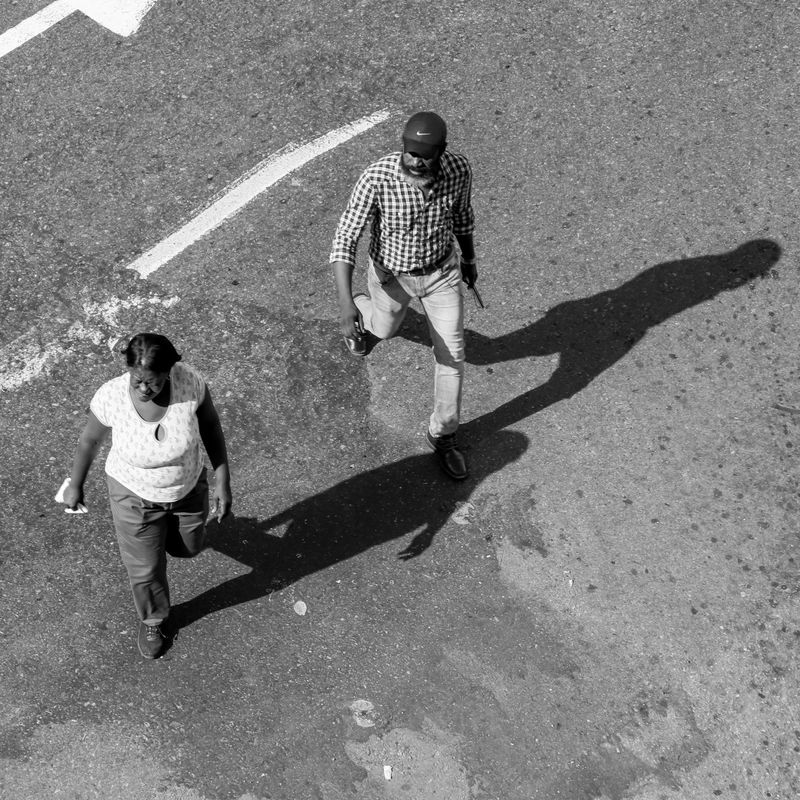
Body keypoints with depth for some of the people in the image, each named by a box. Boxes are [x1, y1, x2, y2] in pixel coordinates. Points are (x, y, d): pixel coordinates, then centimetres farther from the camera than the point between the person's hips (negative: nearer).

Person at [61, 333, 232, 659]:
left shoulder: (188, 380, -33)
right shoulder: (111, 396, -33)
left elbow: (210, 423, -13)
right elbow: (90, 439, -12)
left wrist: (223, 481, -10)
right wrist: (75, 485, 4)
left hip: (188, 485, 2)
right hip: (135, 493, -1)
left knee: (187, 547, 30)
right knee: (145, 568, 19)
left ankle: (167, 525, 67)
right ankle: (152, 619, 53)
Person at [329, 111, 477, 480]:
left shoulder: (459, 169, -24)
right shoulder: (376, 178, -36)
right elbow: (344, 241, -32)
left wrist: (469, 258, 15)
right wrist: (346, 305, -42)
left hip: (442, 270, 2)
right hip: (392, 273, -2)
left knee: (452, 357, 5)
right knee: (386, 328, 28)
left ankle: (442, 433, 29)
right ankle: (361, 312, 66)